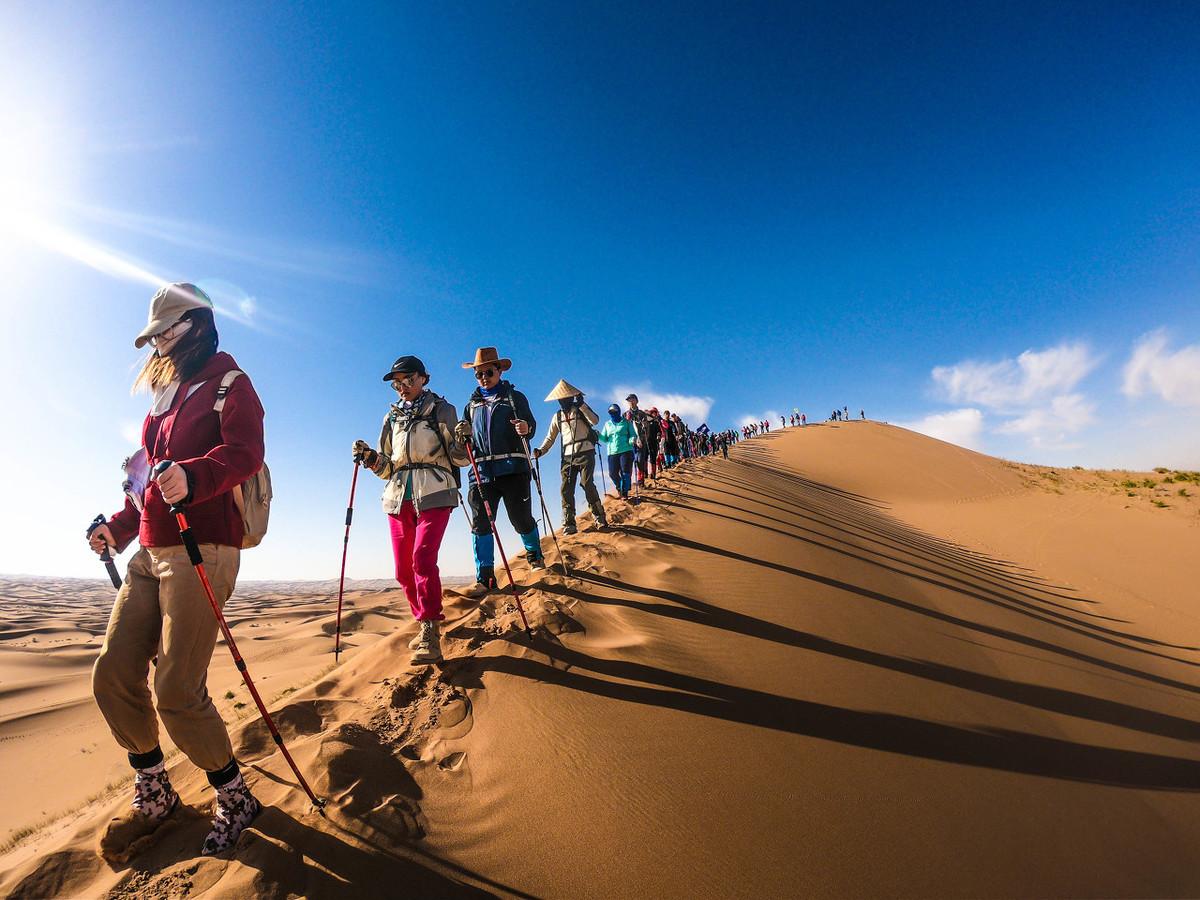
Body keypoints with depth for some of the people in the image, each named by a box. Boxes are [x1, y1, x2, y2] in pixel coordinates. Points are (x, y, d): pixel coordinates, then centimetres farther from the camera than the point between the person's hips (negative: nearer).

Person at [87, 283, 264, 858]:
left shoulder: (229, 385, -3)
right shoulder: (167, 394, 22)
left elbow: (244, 452, -21)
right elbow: (154, 475, 27)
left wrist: (192, 477, -37)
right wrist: (120, 527, 18)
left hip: (201, 551, -8)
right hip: (150, 552, 9)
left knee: (177, 692, -8)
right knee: (112, 678, 8)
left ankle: (236, 800, 13)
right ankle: (154, 796, 28)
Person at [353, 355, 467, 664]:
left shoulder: (442, 410, 5)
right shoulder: (392, 417, 17)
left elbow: (460, 459, 0)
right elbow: (388, 468, 18)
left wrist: (461, 441, -20)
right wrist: (370, 458, -2)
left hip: (434, 496, -5)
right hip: (399, 498, 5)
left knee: (423, 558, -21)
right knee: (404, 569, 5)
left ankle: (430, 634, -15)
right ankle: (426, 623, 24)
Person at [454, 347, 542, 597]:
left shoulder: (515, 397, 9)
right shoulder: (472, 404, 20)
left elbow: (531, 425, -3)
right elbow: (466, 440, 19)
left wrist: (526, 428, -28)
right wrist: (464, 435, -5)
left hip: (513, 468, -3)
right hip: (482, 471, 4)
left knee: (521, 519, 2)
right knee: (480, 523, -2)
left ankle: (535, 557, 30)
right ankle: (485, 578, 5)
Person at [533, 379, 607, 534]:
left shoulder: (581, 408, 6)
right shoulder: (557, 416, 15)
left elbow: (595, 420, -13)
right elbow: (550, 438, 15)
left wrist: (582, 404, -17)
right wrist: (541, 451, 0)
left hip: (586, 453, -4)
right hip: (568, 457, 4)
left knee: (587, 484, -12)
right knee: (566, 489, -4)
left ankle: (599, 518, -1)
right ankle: (569, 524, 0)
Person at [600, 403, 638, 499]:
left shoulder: (626, 422, 7)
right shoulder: (607, 424, 15)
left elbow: (633, 434, 4)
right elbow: (604, 439, 13)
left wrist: (632, 440, -19)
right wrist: (598, 435, -7)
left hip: (626, 450, -3)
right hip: (612, 452, 3)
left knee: (625, 472, -8)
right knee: (613, 473, -3)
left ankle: (624, 492, 4)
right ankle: (619, 486, 26)